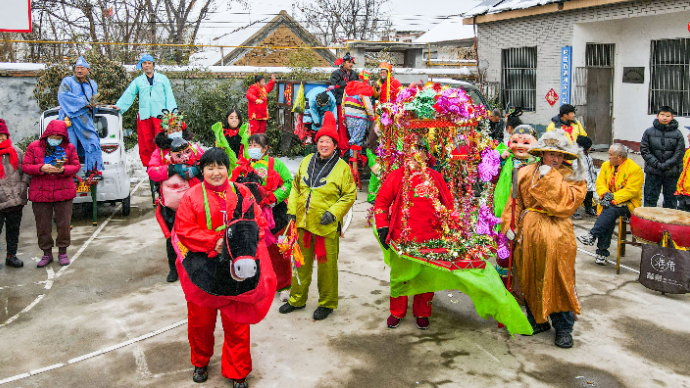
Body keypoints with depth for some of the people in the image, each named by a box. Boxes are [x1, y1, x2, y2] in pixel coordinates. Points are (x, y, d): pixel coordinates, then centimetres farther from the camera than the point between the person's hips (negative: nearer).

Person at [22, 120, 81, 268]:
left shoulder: (69, 148, 4)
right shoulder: (34, 147, 2)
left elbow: (76, 166, 3)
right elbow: (25, 166, 0)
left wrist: (63, 169, -18)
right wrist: (41, 168, -20)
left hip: (63, 193, 0)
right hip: (40, 193, 0)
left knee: (64, 224, 4)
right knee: (43, 225, 6)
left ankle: (63, 252, 20)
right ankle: (47, 253, 20)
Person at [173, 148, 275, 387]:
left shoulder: (242, 194, 3)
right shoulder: (192, 197, -1)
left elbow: (259, 224, 1)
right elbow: (184, 230, -8)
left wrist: (244, 247, -16)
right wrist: (214, 243, -17)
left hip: (236, 271, 0)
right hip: (202, 271, 0)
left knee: (237, 323, 6)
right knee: (200, 320, 14)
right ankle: (200, 363, 41)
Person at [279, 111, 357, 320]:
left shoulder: (342, 168, -7)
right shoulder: (306, 162, 6)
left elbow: (349, 195, -3)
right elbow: (296, 187, 16)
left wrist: (334, 212, -14)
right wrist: (292, 210, 8)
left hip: (327, 226, -4)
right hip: (303, 223, 5)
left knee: (327, 265, 4)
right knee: (301, 262, 16)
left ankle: (327, 303, 22)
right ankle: (297, 299, 32)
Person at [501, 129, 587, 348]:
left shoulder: (571, 177, 1)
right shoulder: (525, 173, 8)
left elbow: (568, 202, -15)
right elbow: (515, 202, 8)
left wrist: (549, 178, -13)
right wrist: (509, 225, -3)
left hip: (557, 234, -3)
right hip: (528, 231, 3)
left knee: (558, 280, -1)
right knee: (530, 278, 10)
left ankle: (563, 328, 12)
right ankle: (538, 321, 27)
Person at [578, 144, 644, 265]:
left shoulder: (635, 169, -9)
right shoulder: (606, 165, 12)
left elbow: (631, 190, -16)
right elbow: (600, 182, 8)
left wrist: (613, 198, -25)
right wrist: (605, 194, -12)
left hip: (627, 204, -4)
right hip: (609, 202, 4)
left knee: (611, 210, -35)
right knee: (609, 219, -26)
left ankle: (592, 236, -36)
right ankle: (602, 252, -26)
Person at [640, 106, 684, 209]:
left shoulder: (677, 134, 0)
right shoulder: (649, 132, 2)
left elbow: (679, 153, -3)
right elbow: (644, 150, -1)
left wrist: (666, 165, -13)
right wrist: (656, 164, -10)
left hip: (671, 173, 0)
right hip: (652, 172, 0)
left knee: (670, 199, 8)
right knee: (650, 198, 5)